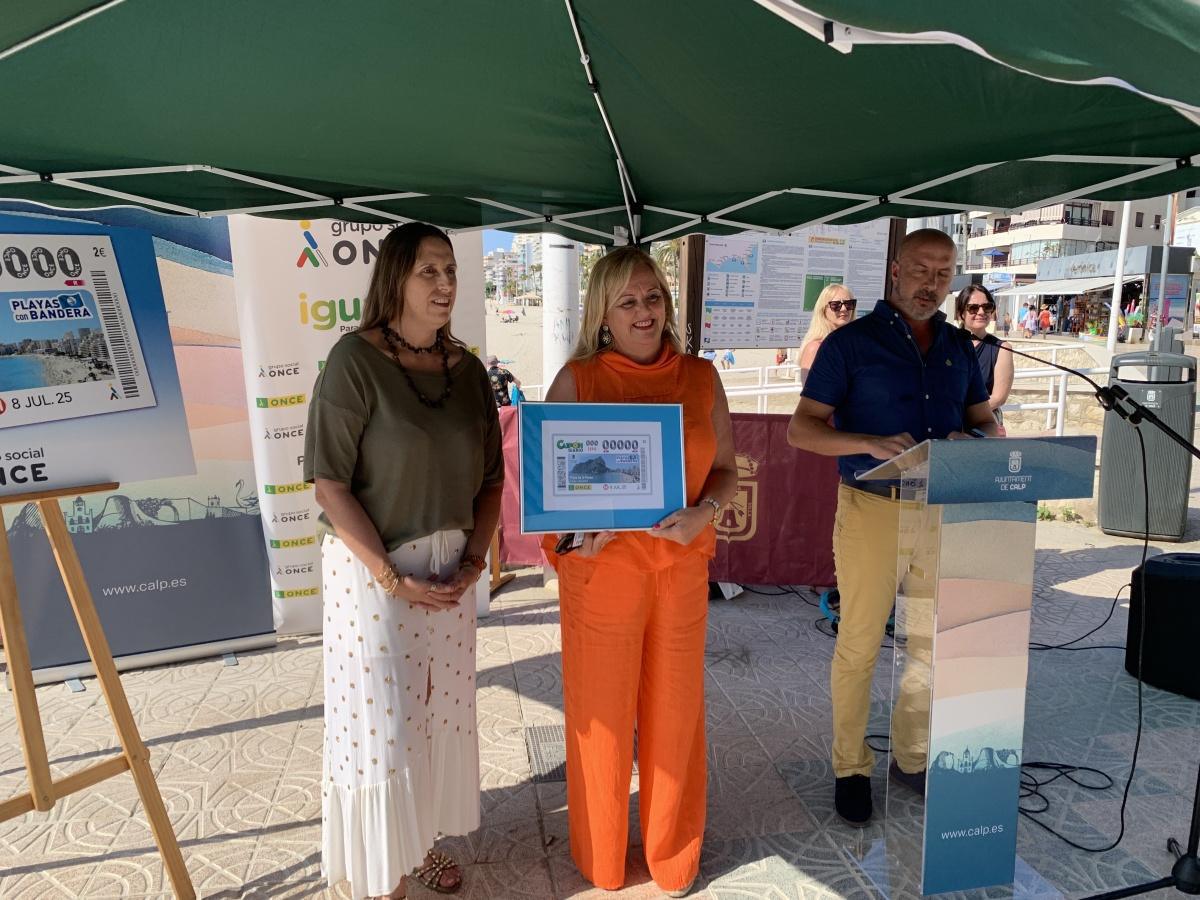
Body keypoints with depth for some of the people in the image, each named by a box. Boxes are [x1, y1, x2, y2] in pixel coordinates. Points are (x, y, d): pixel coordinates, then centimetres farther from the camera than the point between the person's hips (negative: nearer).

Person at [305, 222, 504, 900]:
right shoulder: (356, 361, -12)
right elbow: (330, 483, -15)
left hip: (450, 568, 5)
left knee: (441, 710, 16)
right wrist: (394, 578, -17)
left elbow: (491, 477, 8)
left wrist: (475, 558, -4)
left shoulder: (467, 368, 3)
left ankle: (419, 839, 40)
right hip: (374, 568, -5)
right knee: (379, 718, 5)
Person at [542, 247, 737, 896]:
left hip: (681, 565, 2)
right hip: (600, 562, -2)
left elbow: (726, 468, 8)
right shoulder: (577, 379, -2)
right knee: (601, 711, 10)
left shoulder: (701, 378, 5)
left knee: (675, 710, 12)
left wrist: (703, 512, -12)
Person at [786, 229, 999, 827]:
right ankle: (850, 767, 21)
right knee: (859, 645, 4)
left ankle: (911, 757, 33)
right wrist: (872, 444, -23)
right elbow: (801, 429, -7)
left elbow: (988, 424, 18)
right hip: (873, 509, -5)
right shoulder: (851, 342, -4)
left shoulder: (959, 348, 12)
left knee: (934, 643, 13)